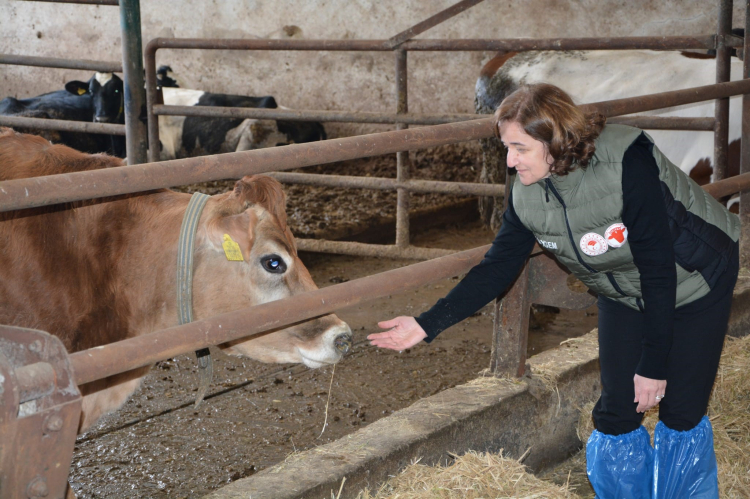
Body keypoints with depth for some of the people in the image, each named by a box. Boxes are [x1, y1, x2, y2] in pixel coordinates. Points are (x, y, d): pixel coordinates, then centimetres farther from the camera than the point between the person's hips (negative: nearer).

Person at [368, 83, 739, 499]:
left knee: (681, 413, -3)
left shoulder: (627, 163, -34)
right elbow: (498, 268, -9)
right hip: (625, 296, 5)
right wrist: (427, 324, -17)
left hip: (694, 283, -5)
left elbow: (657, 269, -30)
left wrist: (654, 364, -27)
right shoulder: (526, 194, -17)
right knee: (615, 413, 0)